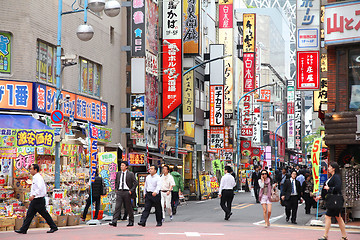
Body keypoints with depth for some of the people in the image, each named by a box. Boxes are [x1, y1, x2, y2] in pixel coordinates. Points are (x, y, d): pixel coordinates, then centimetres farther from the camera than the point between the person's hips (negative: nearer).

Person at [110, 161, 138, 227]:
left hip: (127, 192, -3)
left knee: (128, 208, 4)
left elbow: (135, 183, -3)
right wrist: (116, 189, 14)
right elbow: (116, 181, 25)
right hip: (119, 192, 3)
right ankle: (114, 222, -14)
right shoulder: (118, 173, 10)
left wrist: (131, 190, -9)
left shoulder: (130, 174, -3)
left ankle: (131, 222, 17)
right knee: (117, 207, -8)